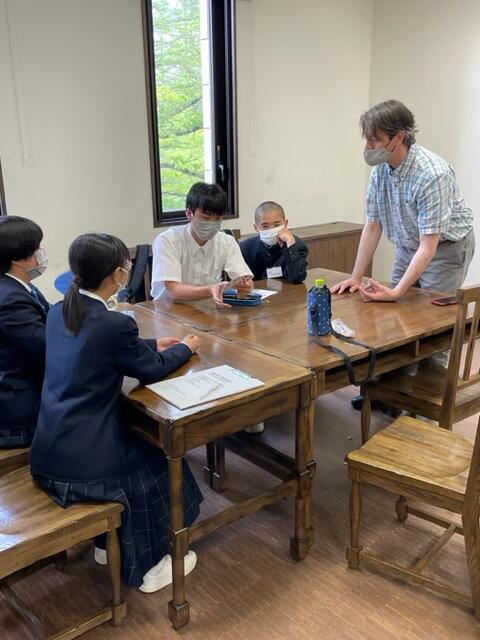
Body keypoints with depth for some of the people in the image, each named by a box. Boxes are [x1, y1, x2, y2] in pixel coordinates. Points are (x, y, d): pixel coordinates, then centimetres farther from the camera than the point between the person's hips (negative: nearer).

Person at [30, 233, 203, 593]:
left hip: (49, 451, 8)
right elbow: (152, 369, -6)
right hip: (81, 460, -8)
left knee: (137, 448, 30)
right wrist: (186, 348, 13)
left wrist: (155, 344, 22)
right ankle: (147, 567, 31)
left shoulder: (59, 313, 3)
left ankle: (110, 544, 42)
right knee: (156, 463, 17)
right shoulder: (115, 324, -21)